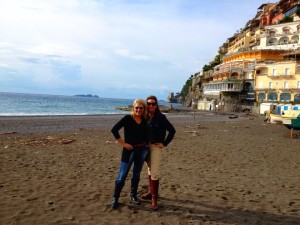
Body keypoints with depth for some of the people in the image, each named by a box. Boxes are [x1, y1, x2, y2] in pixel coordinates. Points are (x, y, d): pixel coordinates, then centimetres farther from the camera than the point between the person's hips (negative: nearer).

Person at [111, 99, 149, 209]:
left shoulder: (145, 120, 3)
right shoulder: (128, 118, -10)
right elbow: (114, 130, -15)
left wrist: (147, 144, 0)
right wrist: (123, 143, -14)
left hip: (142, 150, 4)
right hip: (129, 150, -4)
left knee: (136, 175, 15)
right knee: (122, 176, -2)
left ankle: (133, 195, 32)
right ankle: (115, 198, 14)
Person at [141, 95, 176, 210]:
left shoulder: (161, 118, -14)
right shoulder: (145, 117, 0)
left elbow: (172, 131, -9)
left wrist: (164, 143, -11)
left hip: (156, 147, -5)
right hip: (146, 146, 6)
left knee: (154, 172, -7)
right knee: (150, 169, 18)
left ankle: (154, 198, 4)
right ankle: (151, 192, 33)